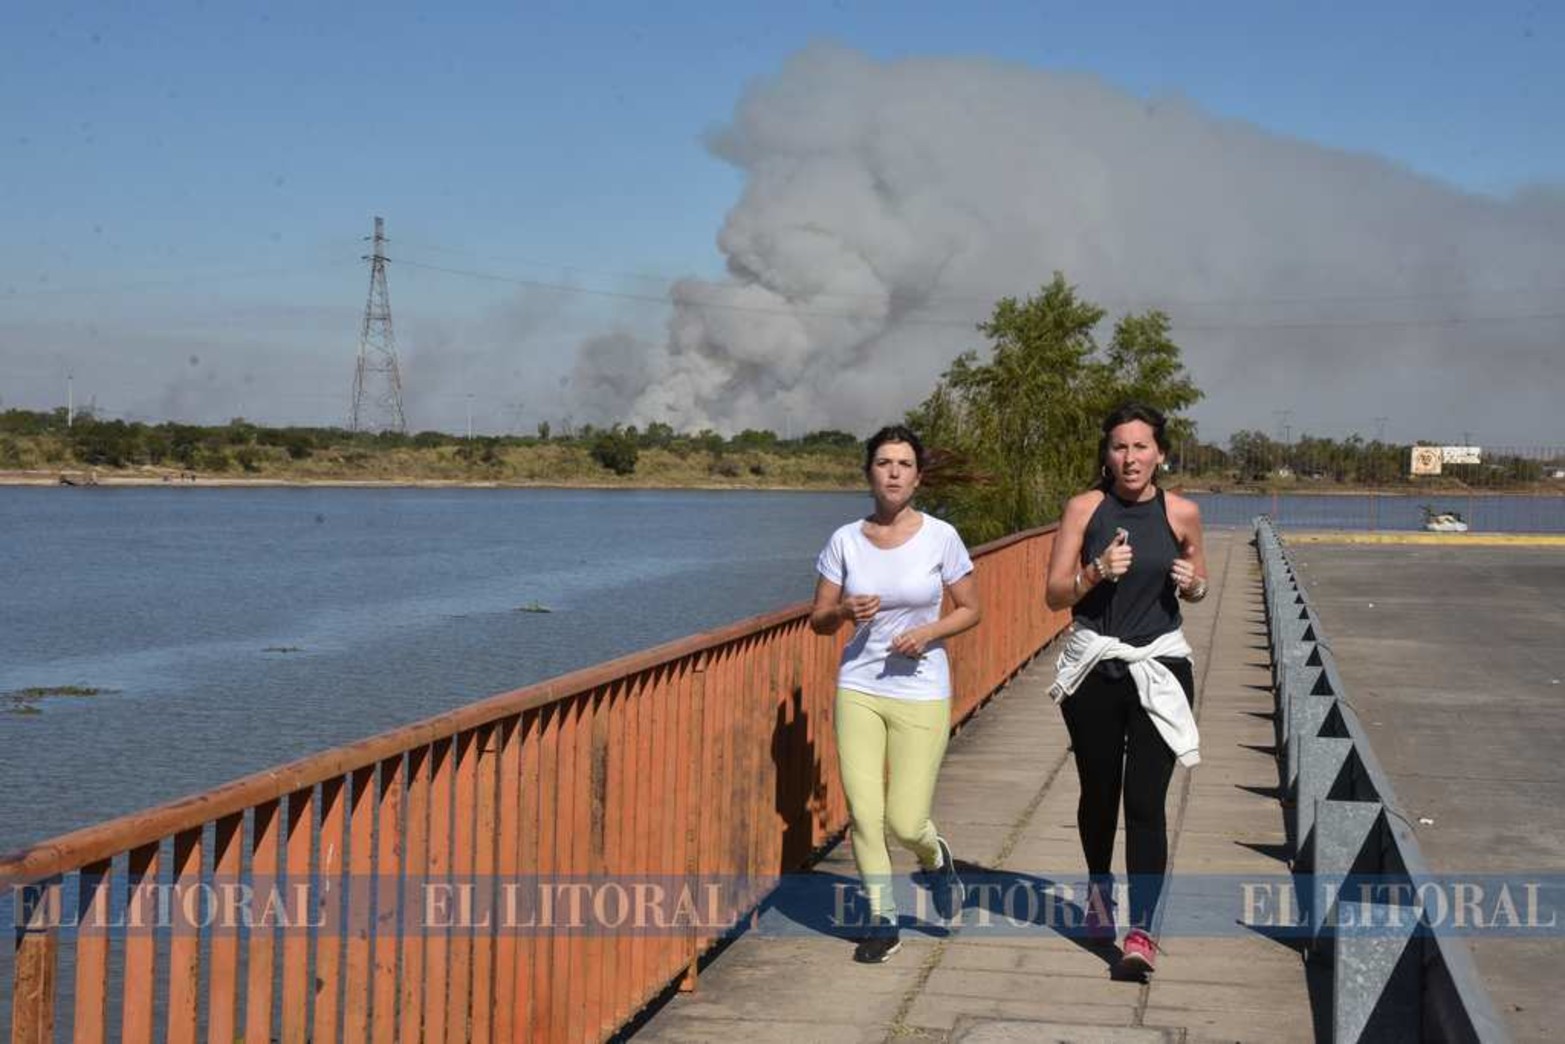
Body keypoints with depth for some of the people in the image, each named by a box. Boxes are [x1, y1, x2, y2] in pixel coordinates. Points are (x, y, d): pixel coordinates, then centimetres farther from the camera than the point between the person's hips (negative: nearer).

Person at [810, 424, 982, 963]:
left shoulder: (940, 537, -5)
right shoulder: (844, 540, 0)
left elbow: (970, 609, 4)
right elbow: (817, 619, 6)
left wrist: (928, 632, -14)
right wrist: (845, 611, -16)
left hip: (921, 693, -2)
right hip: (858, 689, 2)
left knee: (906, 823, -3)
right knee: (864, 814, -3)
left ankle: (935, 859, 34)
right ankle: (882, 922, 17)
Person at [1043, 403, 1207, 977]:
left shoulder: (1181, 513, -1)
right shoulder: (1085, 508, -3)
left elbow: (1198, 584, 15)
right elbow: (1054, 594, -4)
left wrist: (1192, 583, -8)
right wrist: (1097, 571, -21)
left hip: (1159, 668, -1)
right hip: (1094, 666, 1)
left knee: (1145, 801, -9)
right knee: (1098, 791, 15)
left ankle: (1141, 929, -6)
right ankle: (1098, 890, 41)